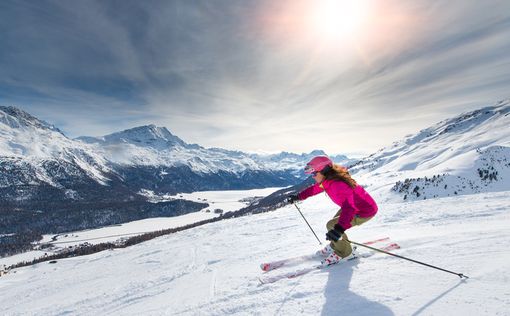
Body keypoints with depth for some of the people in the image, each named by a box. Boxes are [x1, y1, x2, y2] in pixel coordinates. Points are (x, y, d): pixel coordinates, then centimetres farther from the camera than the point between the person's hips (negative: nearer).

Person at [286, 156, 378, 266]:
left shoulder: (338, 184, -35)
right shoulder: (328, 180, -6)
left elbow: (349, 207, -46)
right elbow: (314, 189, 11)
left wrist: (339, 228, -56)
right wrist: (298, 196, 15)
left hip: (365, 211, -9)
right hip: (354, 206, 9)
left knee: (332, 226, -11)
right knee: (335, 223, 17)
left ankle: (345, 253, 10)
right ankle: (335, 246, 40)